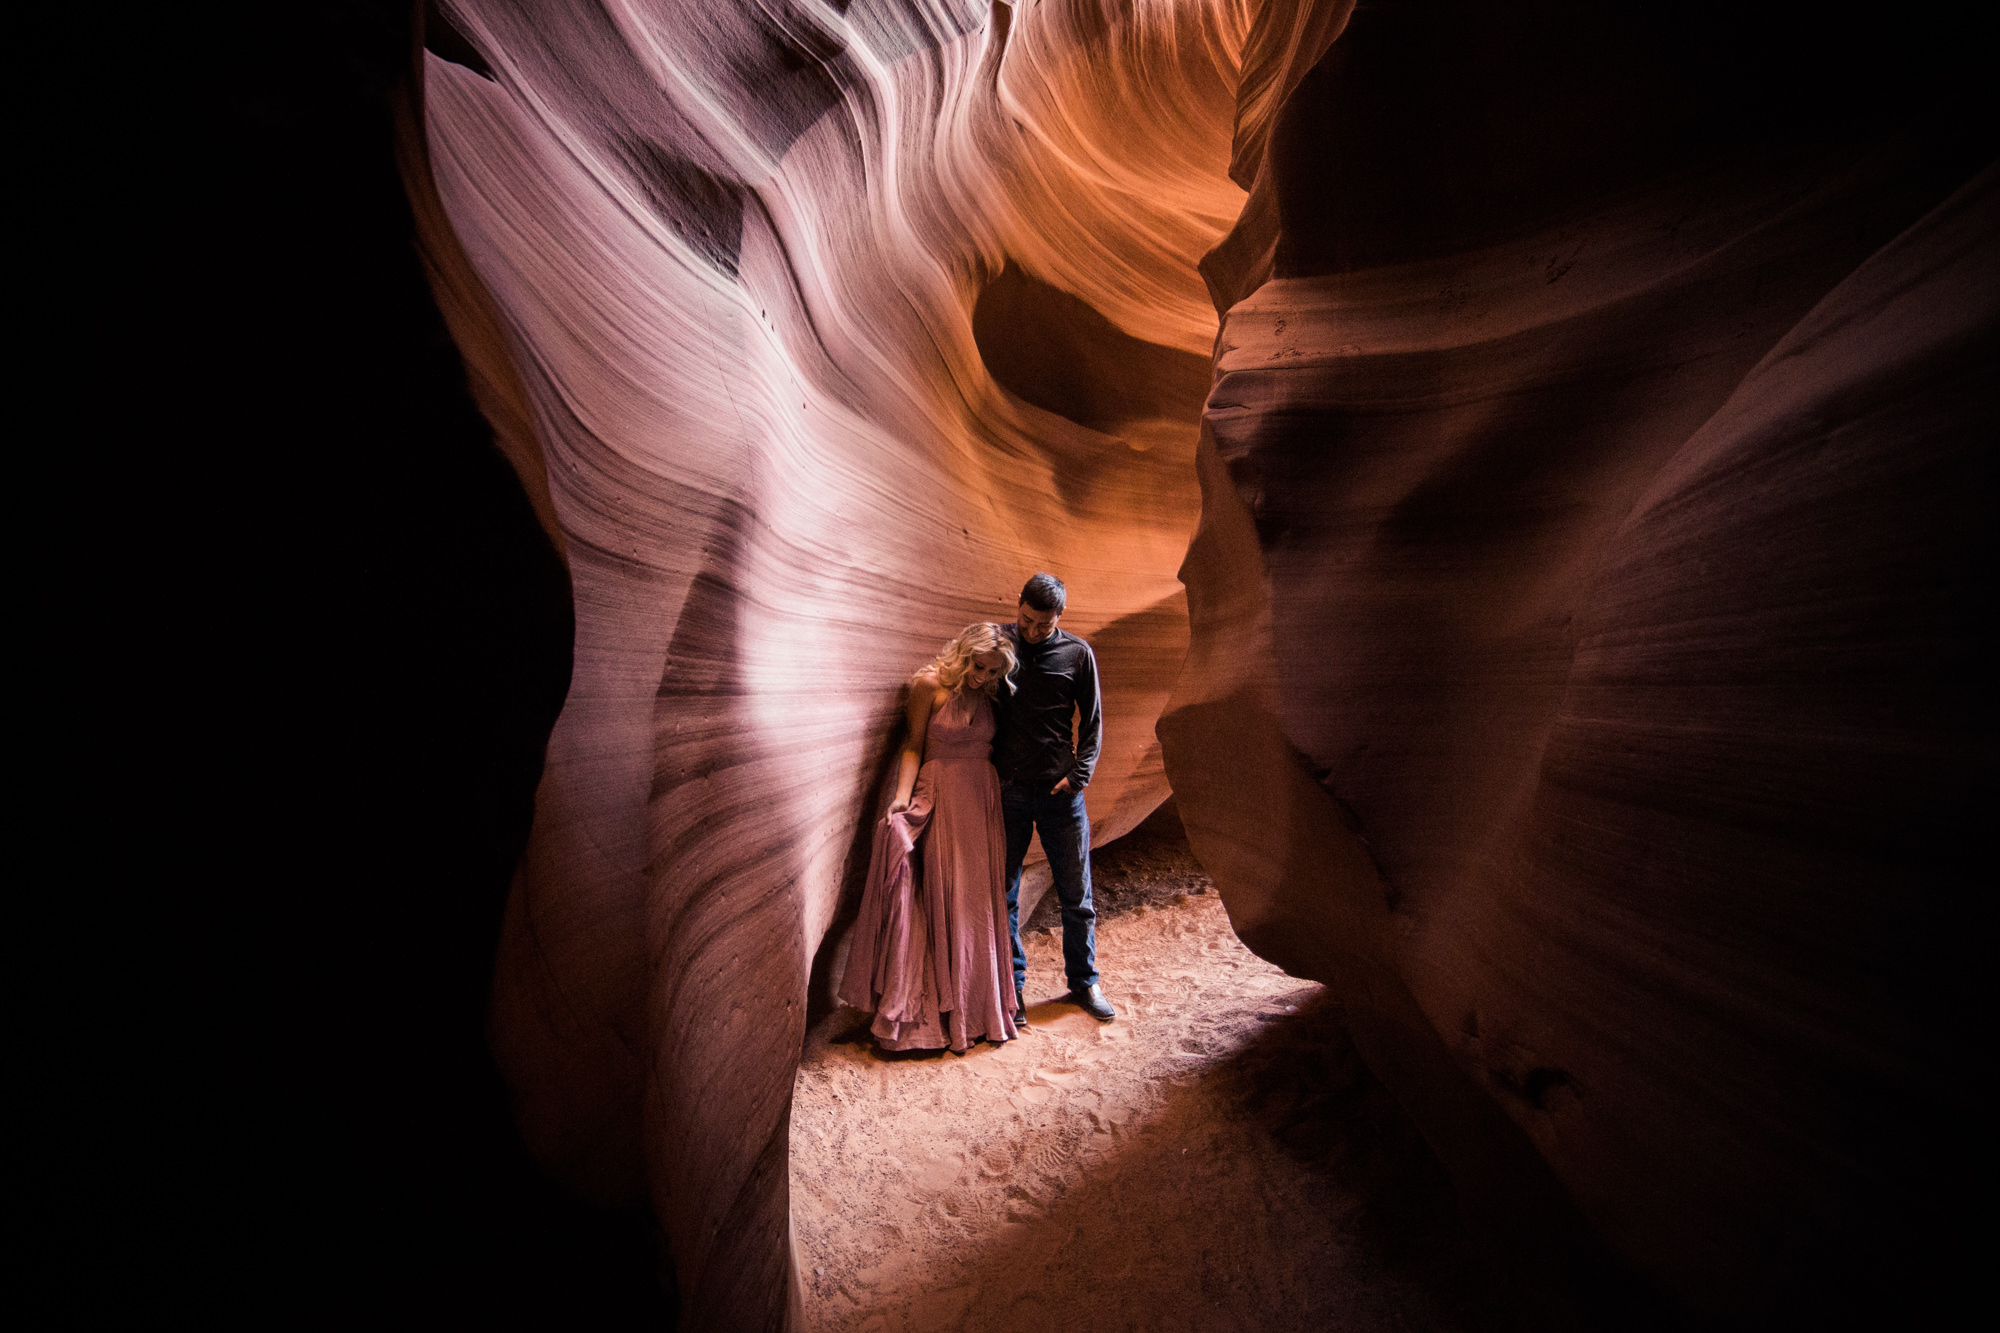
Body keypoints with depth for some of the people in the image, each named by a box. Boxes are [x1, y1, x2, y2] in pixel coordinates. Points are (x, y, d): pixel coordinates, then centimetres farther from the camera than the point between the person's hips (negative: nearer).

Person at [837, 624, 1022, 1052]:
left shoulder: (989, 694, 8)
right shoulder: (930, 685, -6)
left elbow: (993, 747, 11)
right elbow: (914, 746, -6)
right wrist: (903, 795, -17)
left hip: (983, 799, 5)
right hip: (943, 798, -5)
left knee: (981, 900, 9)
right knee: (945, 899, -1)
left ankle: (980, 1001, 23)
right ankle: (946, 1007, 10)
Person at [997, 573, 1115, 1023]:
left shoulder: (1077, 654, 3)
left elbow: (1092, 722, 8)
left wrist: (1078, 775, -5)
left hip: (1059, 790, 0)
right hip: (1006, 791, 0)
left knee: (1076, 895, 8)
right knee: (1003, 893, 6)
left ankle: (1084, 981, 25)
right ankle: (1013, 986, 21)